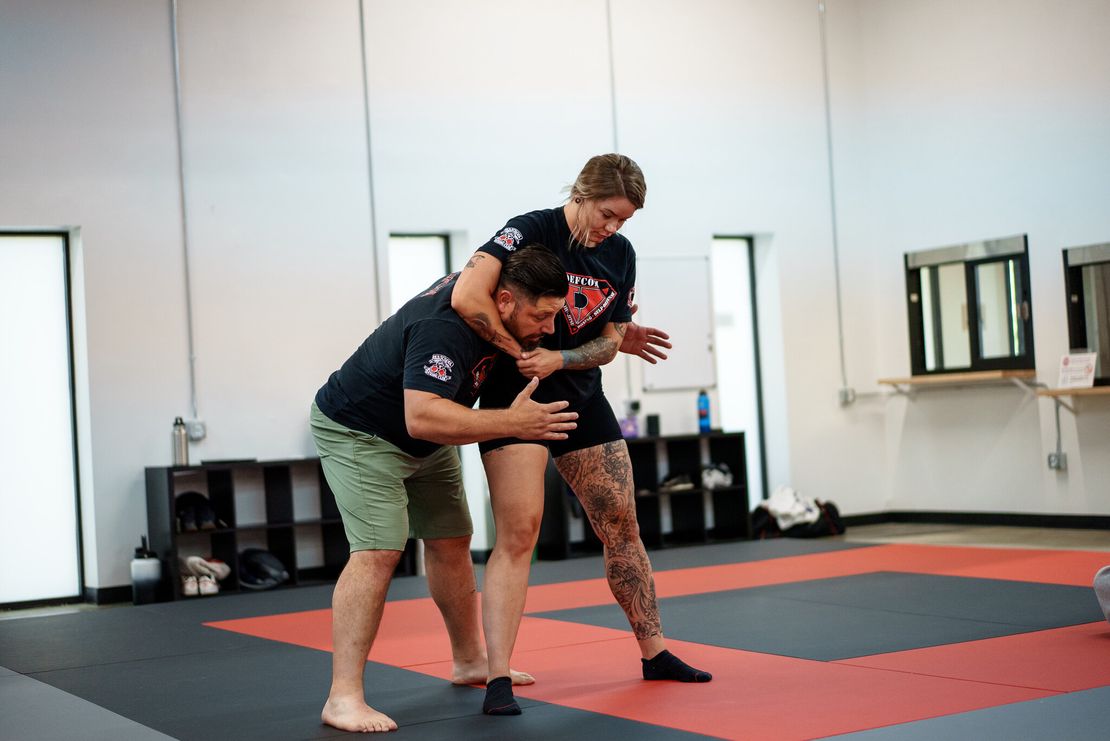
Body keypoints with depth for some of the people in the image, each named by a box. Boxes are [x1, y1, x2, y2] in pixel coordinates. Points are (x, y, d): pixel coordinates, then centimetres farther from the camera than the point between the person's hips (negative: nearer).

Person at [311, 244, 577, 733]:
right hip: (357, 432, -10)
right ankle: (343, 699, -21)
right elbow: (421, 417, -47)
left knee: (451, 542, 15)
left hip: (425, 441, 10)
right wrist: (510, 422, -46)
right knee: (378, 551, -22)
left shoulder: (489, 277, -10)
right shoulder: (444, 327, -37)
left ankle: (469, 661, 31)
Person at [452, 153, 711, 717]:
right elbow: (467, 297, -31)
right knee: (518, 533, -14)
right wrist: (520, 351, -20)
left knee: (622, 525, 8)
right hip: (516, 398, -6)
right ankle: (498, 681, -11)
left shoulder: (620, 254, 2)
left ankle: (655, 653, 21)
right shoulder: (530, 232, -17)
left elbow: (610, 341, 3)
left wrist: (556, 359, -16)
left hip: (581, 397, 6)